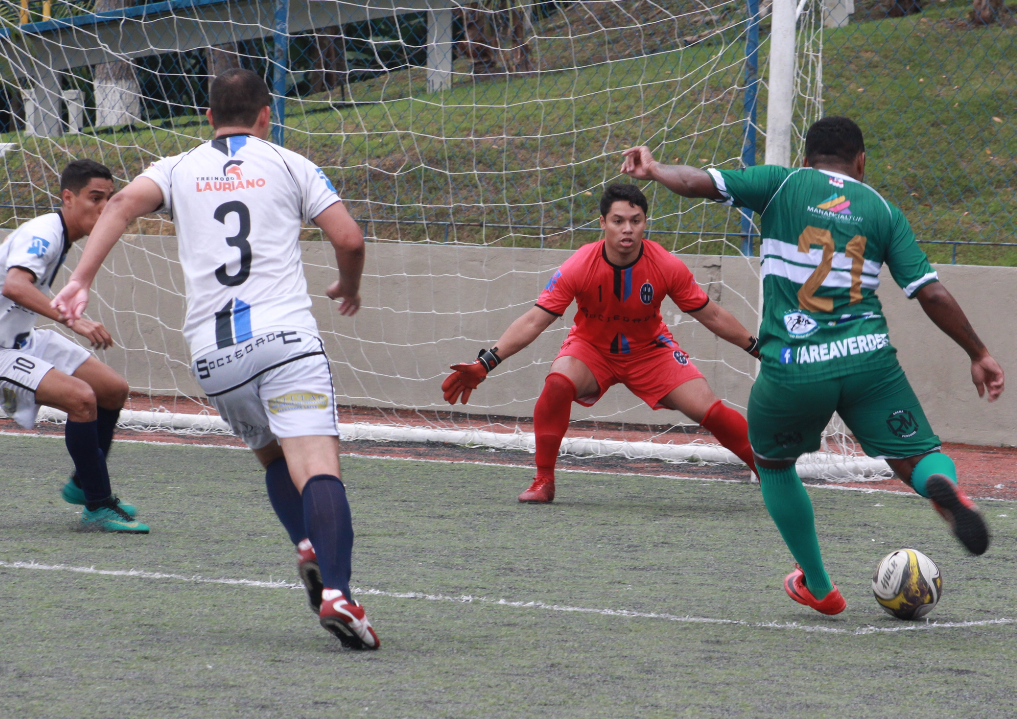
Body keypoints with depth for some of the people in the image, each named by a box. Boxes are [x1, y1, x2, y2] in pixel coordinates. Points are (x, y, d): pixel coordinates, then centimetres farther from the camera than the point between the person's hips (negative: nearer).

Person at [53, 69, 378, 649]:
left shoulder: (180, 170, 18)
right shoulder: (289, 165, 12)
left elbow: (126, 202, -2)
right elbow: (350, 238, 5)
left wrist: (82, 278, -8)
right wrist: (348, 289, 26)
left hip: (212, 351, 3)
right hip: (284, 333, -3)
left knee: (274, 457, 25)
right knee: (317, 465, -15)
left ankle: (309, 544, -2)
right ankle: (335, 591, -35)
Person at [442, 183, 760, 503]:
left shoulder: (667, 267, -22)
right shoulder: (579, 267, -26)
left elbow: (712, 315, -8)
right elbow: (534, 321, -24)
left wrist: (758, 348, -7)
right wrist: (485, 364, -31)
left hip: (650, 350, 1)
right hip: (591, 348, -1)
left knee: (708, 410, -13)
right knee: (557, 383, -32)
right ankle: (543, 482, -18)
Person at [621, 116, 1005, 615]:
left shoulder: (782, 185, 8)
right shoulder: (882, 209, 12)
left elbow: (702, 183, -3)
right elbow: (931, 294, 7)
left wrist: (654, 171, 14)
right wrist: (979, 354, 13)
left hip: (792, 367, 0)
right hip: (867, 358, 0)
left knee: (773, 464, 26)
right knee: (917, 458, 5)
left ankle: (818, 588, 28)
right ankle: (943, 486, -34)